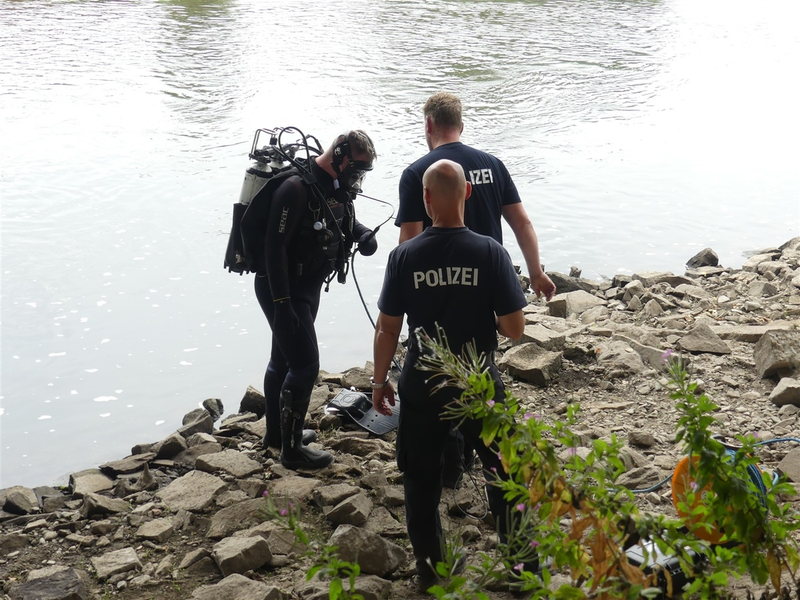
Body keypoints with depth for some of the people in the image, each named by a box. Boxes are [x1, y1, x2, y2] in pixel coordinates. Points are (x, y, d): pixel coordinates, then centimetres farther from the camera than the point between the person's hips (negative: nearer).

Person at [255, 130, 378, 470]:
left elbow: (346, 221, 21)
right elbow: (275, 245, -27)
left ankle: (277, 431, 37)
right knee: (305, 365, -9)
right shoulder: (296, 188, -25)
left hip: (308, 287, 10)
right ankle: (292, 449, 3)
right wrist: (282, 303, -28)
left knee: (284, 359, 21)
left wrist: (362, 234, -4)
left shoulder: (337, 187, 3)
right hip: (283, 289, -10)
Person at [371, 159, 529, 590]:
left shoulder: (404, 256, -12)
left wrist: (380, 381, 7)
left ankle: (429, 567, 29)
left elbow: (387, 329, -6)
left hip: (421, 385, 1)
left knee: (421, 478, 18)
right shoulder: (490, 252, -14)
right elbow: (514, 329, -13)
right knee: (503, 472, 17)